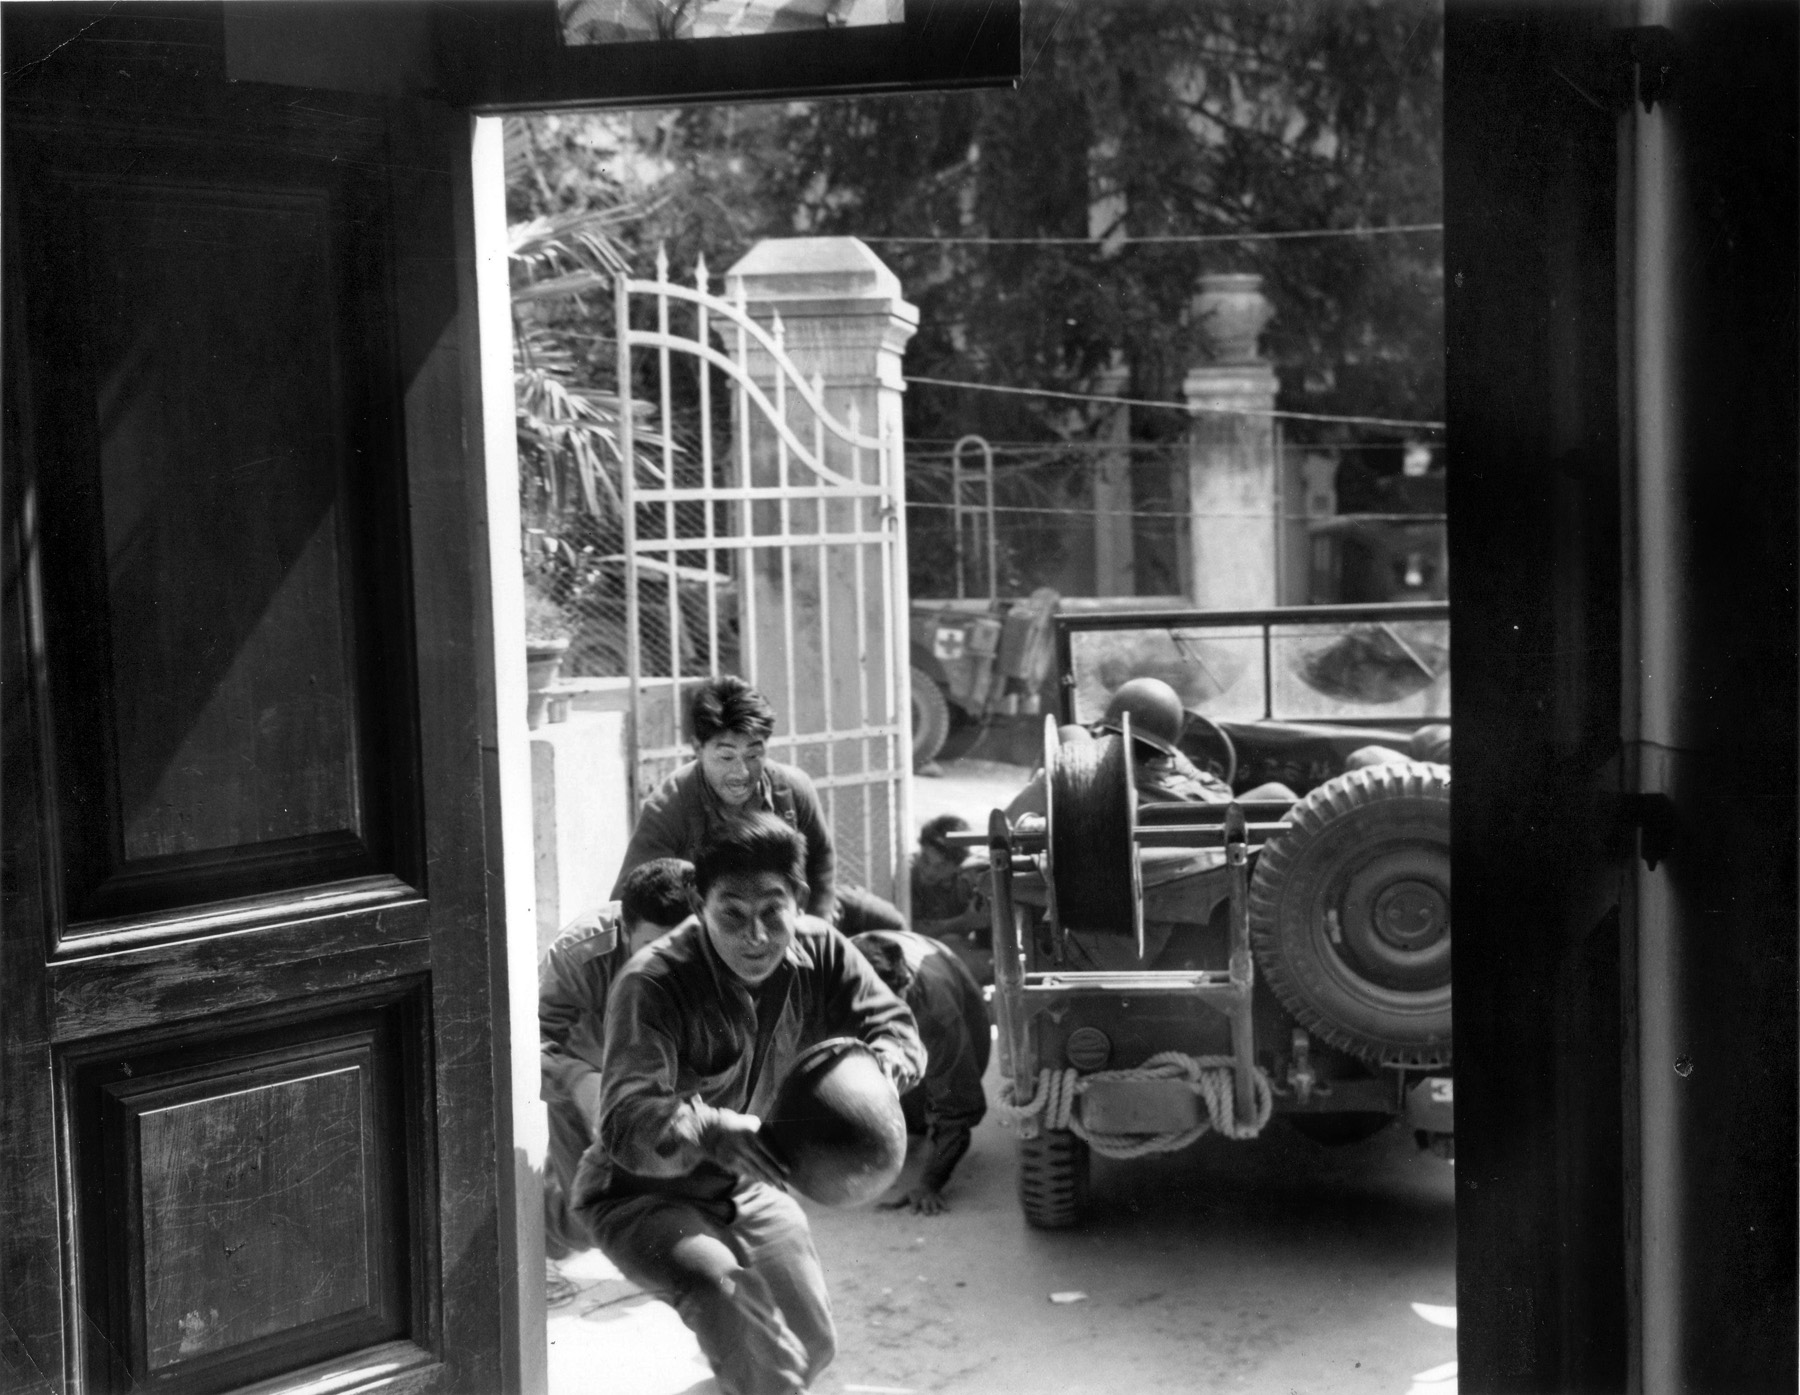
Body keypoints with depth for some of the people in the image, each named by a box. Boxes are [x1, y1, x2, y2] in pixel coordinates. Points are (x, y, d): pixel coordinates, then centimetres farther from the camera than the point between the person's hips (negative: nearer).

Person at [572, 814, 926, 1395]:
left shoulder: (819, 952, -15)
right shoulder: (651, 984, -32)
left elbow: (898, 1030, -12)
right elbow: (626, 1122, -42)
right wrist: (713, 1133, -63)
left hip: (744, 1183, 6)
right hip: (640, 1194, -5)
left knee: (812, 1343, 9)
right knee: (725, 1292, -33)